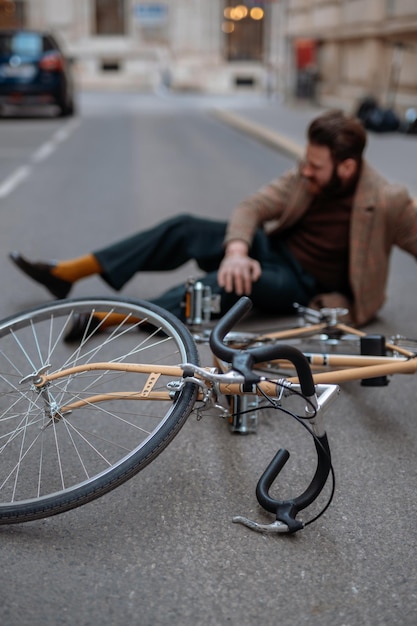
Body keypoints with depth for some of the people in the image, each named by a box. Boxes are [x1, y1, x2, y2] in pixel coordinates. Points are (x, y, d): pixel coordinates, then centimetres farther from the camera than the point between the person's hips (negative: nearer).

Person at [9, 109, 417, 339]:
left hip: (303, 286, -5)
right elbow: (252, 207, -10)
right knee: (185, 230, -12)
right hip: (272, 247, 5)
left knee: (233, 283, -36)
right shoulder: (305, 176, -5)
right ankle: (63, 274, -11)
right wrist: (236, 251, -29)